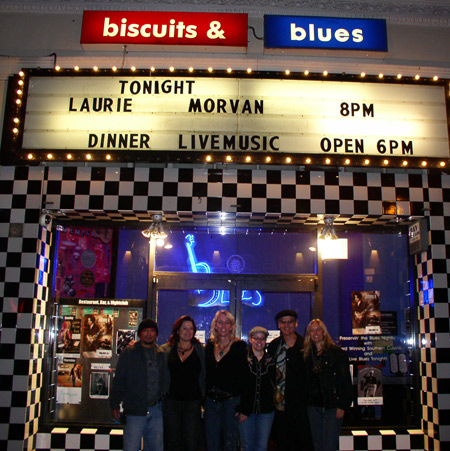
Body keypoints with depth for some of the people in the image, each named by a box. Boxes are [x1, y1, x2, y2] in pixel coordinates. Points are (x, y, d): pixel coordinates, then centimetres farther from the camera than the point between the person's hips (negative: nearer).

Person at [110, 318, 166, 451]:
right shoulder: (128, 353, 2)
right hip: (135, 410, -3)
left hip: (156, 410, 3)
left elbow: (166, 380, 15)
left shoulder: (162, 354, 10)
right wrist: (115, 405, -2)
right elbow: (118, 380, 1)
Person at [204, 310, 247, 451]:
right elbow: (206, 373, 13)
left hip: (231, 400, -3)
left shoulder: (239, 346, -1)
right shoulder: (209, 345, 9)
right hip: (211, 401, 4)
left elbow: (242, 375, -5)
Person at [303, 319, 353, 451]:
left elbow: (346, 381, -6)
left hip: (332, 406, -5)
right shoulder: (308, 355, 10)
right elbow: (307, 381, 13)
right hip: (314, 406, 5)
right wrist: (307, 402, 4)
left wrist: (342, 406, -11)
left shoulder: (336, 352, -5)